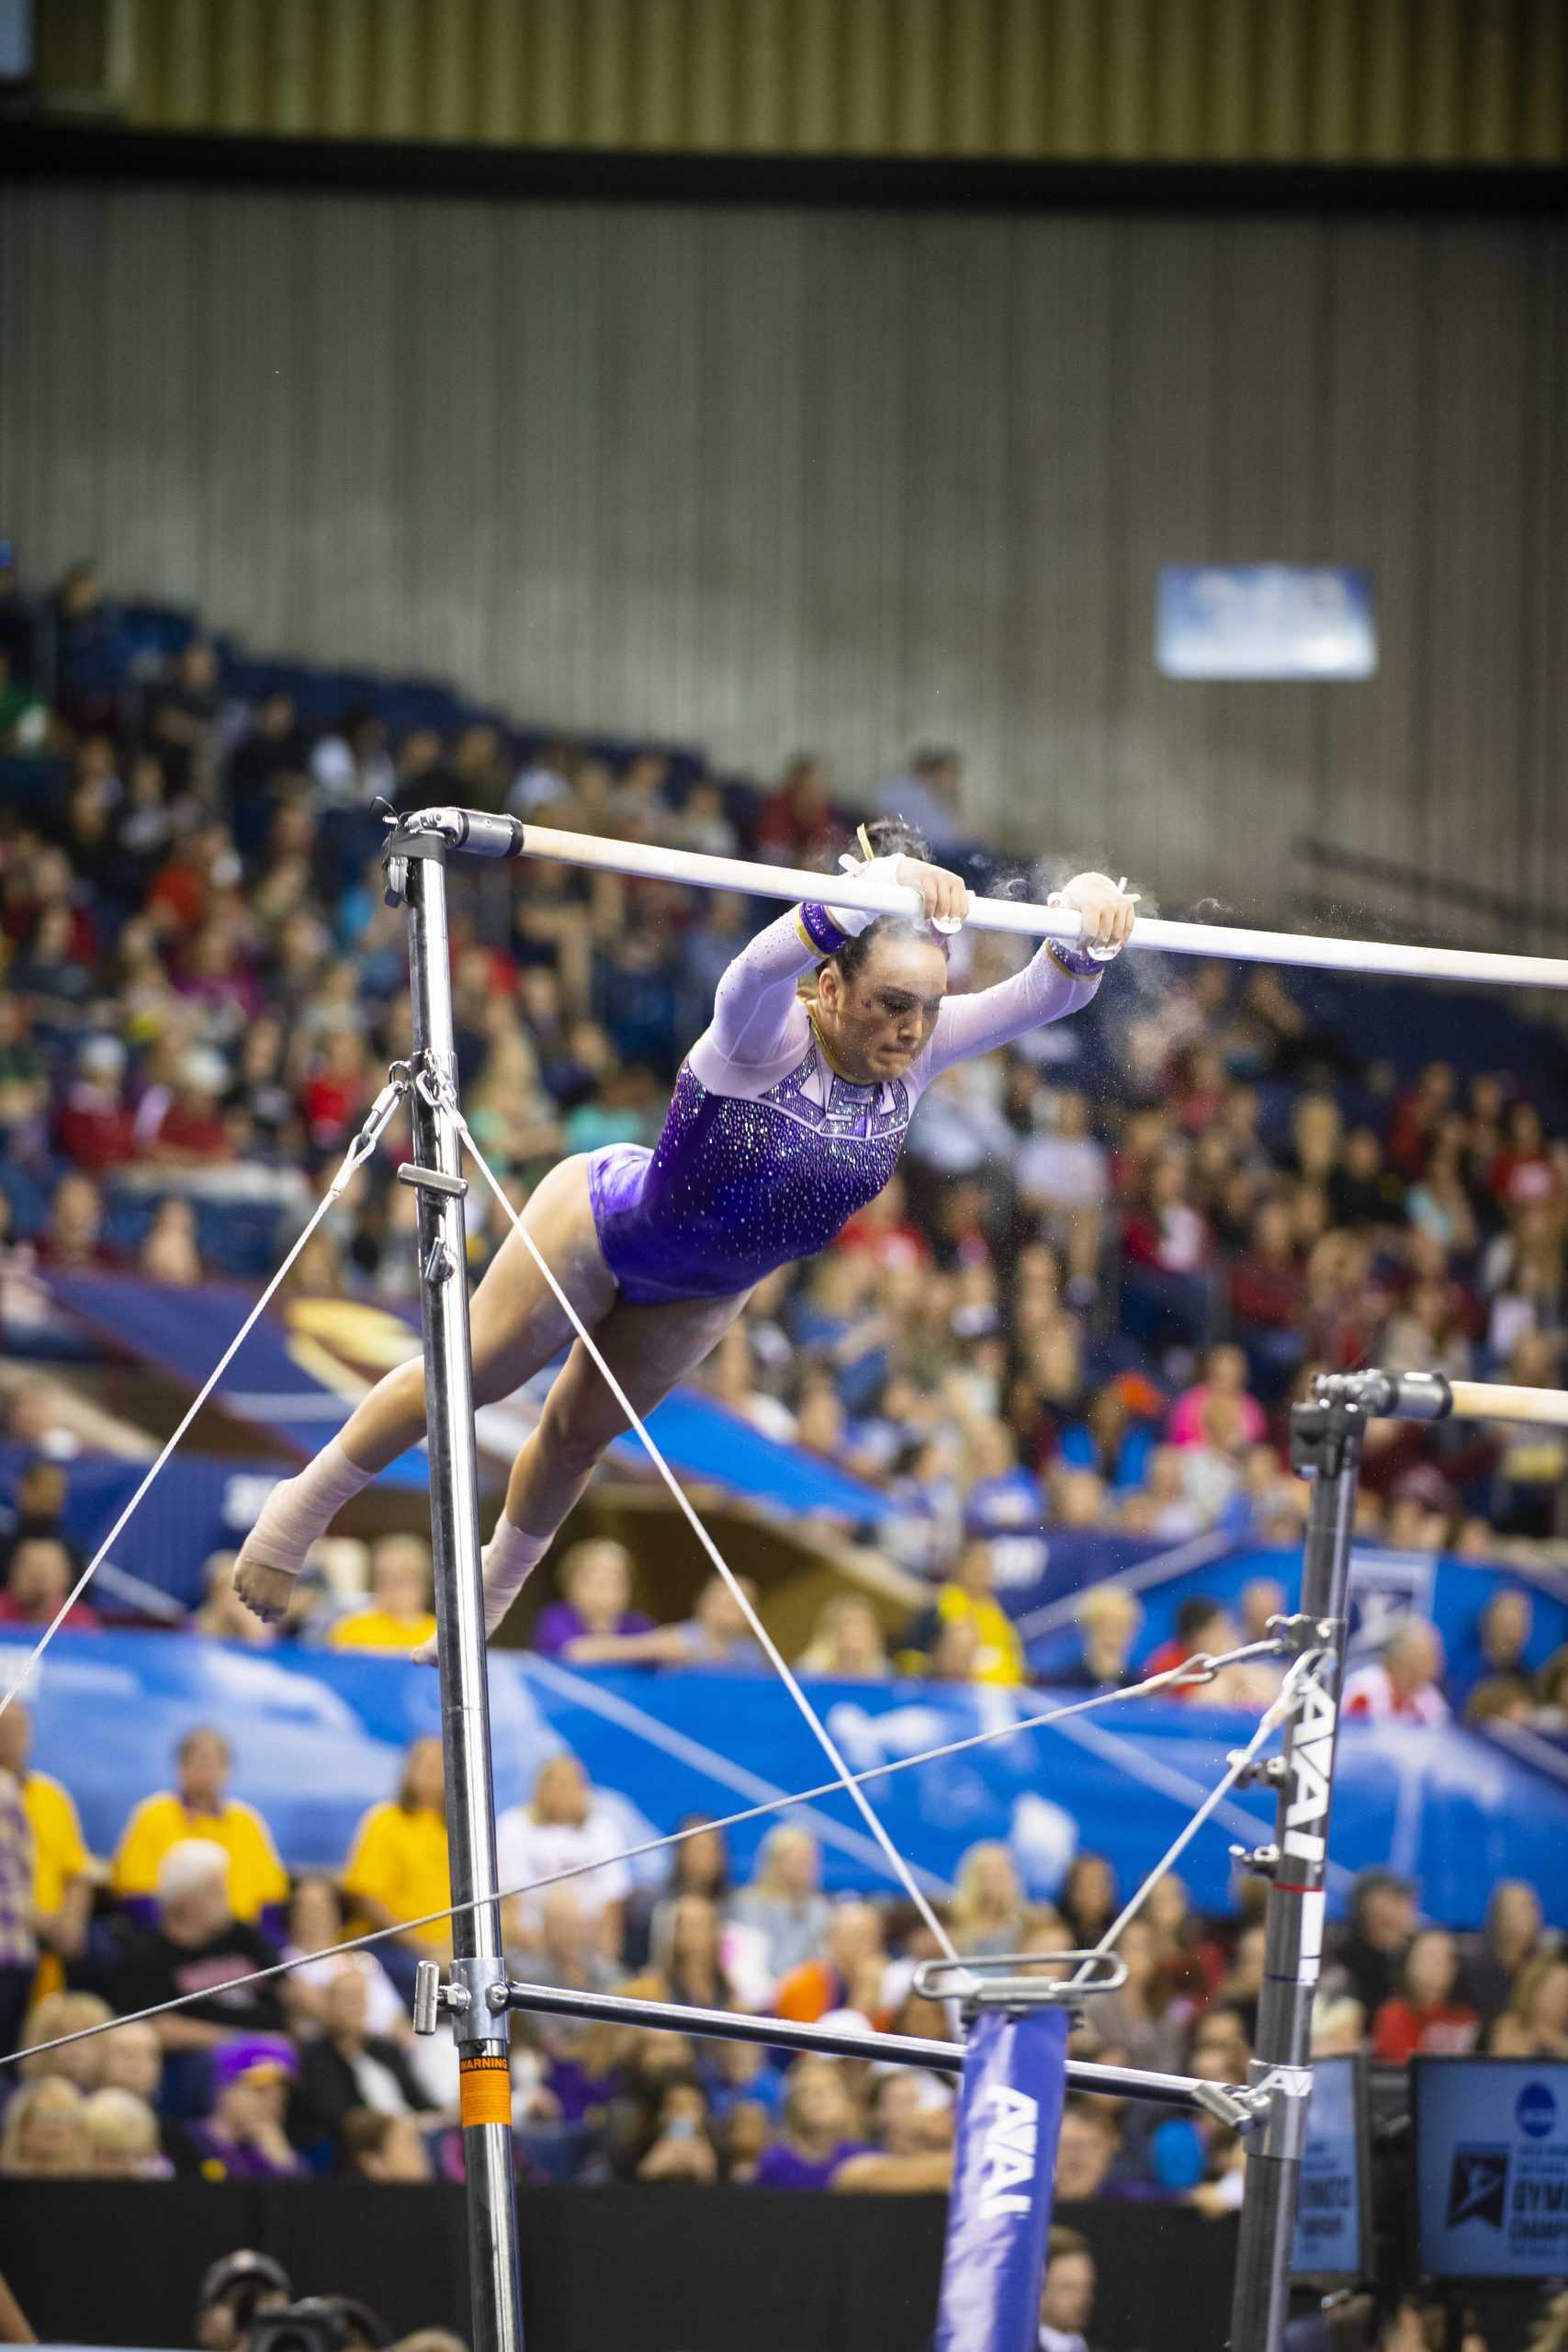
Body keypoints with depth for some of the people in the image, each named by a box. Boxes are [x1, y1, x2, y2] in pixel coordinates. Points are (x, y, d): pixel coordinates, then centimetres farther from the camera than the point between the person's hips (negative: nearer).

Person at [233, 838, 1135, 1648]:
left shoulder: (913, 1056, -24)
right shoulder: (766, 1037, -40)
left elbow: (1049, 994, -34)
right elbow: (766, 964, -65)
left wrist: (1085, 929, -58)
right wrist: (879, 886, -82)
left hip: (704, 1288, 5)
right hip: (604, 1226, -5)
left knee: (582, 1433, 23)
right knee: (467, 1380, 15)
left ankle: (484, 1604, 47)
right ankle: (306, 1507, 39)